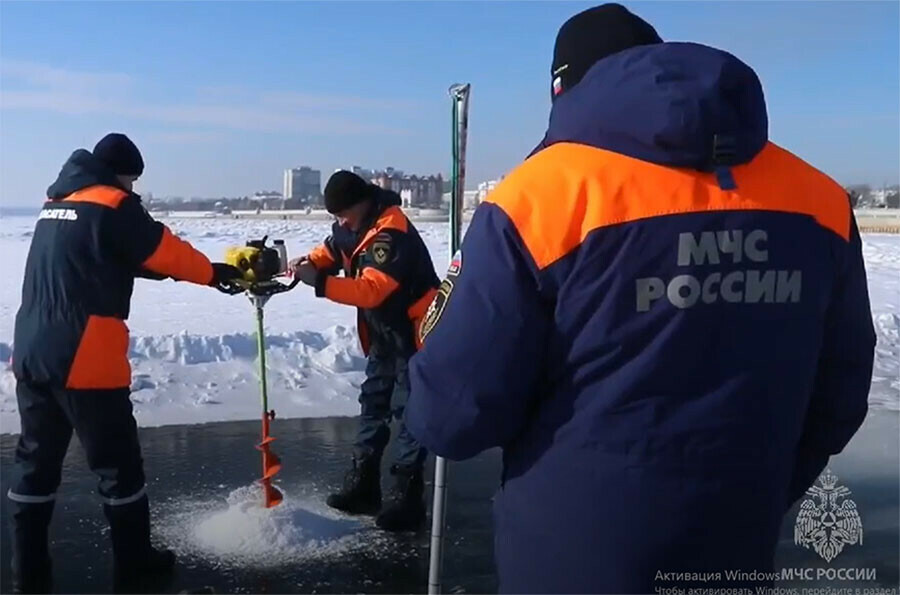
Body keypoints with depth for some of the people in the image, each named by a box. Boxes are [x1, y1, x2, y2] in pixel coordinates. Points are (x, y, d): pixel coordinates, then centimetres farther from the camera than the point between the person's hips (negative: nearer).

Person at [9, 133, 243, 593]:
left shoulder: (55, 205, 17)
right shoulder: (113, 205, -8)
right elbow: (164, 252, -4)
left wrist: (190, 271, 19)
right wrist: (215, 273, 12)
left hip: (32, 356, 8)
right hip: (84, 361, -8)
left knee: (36, 461, 15)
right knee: (117, 463, 7)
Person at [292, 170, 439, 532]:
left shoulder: (392, 234, -27)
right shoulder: (350, 226, 2)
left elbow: (371, 290, -35)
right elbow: (330, 251, 15)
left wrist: (320, 283, -38)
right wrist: (309, 264, -7)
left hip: (415, 332, -10)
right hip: (383, 333, 10)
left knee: (409, 411, -6)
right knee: (373, 404, 13)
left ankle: (407, 498, 0)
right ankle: (362, 485, 23)